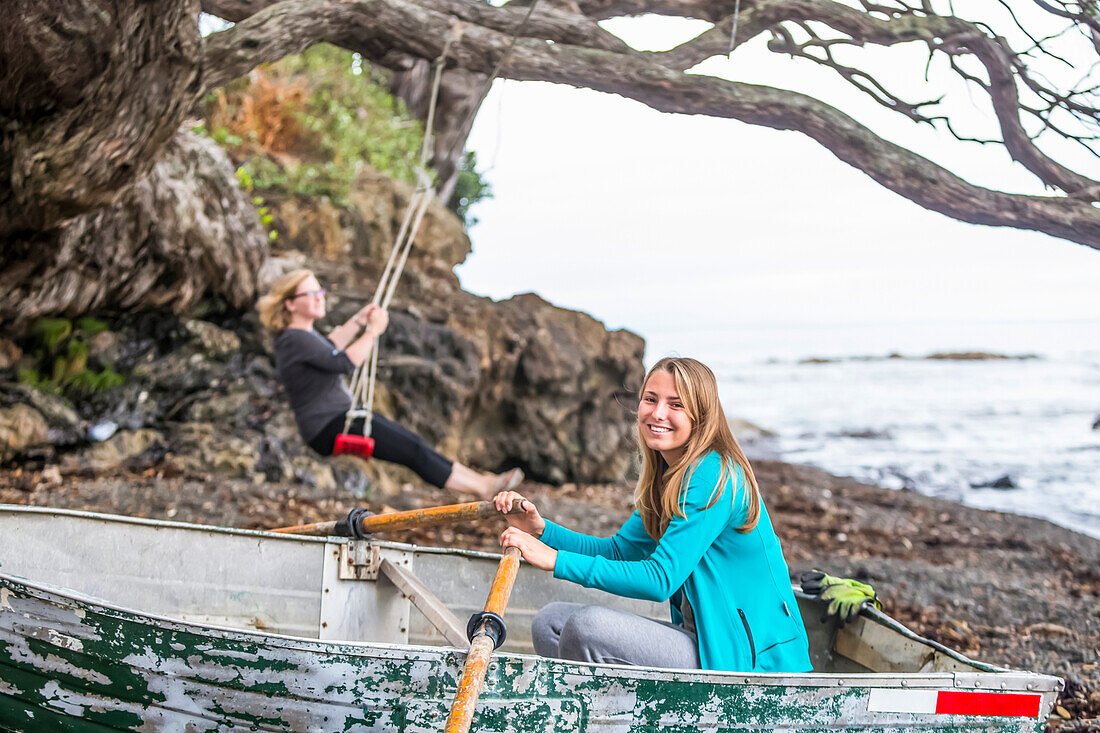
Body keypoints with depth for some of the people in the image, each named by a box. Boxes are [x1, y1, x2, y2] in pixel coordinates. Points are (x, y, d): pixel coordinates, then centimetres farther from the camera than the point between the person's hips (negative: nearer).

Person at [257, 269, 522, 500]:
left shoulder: (302, 334, 11)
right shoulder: (295, 340, -21)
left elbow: (328, 347, 33)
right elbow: (343, 362, -28)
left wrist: (358, 321, 23)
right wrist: (373, 331, -17)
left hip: (342, 416, 11)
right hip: (328, 428, -11)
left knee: (414, 443, 6)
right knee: (412, 451, -10)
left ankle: (476, 479, 8)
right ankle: (481, 488, -4)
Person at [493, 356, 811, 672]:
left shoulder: (714, 477, -18)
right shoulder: (667, 480, 11)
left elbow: (660, 580, -24)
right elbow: (618, 551, 15)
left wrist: (556, 560, -23)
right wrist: (541, 529, -1)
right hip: (701, 640, 9)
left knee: (588, 624, -25)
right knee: (551, 622, 4)